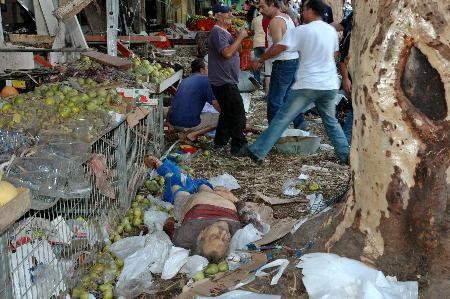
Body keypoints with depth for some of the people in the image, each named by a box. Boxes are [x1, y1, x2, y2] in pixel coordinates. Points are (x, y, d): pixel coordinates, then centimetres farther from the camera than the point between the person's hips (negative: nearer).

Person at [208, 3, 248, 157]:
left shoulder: (223, 31, 19)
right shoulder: (217, 32, -15)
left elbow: (232, 51, 21)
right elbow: (227, 53, -27)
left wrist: (240, 36, 9)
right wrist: (240, 37, -20)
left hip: (225, 81, 11)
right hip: (224, 81, -11)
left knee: (227, 112, 18)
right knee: (238, 114, -9)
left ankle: (220, 142, 26)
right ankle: (239, 147, -7)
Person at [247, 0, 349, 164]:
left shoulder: (302, 30, -8)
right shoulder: (331, 30, 8)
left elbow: (278, 48, -13)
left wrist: (260, 59, -1)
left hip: (308, 85, -5)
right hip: (329, 86, 5)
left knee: (282, 118, -1)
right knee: (331, 121, 22)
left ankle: (258, 152, 1)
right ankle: (345, 155, 23)